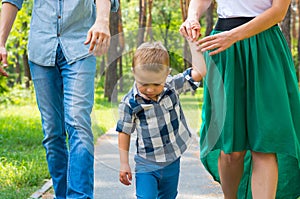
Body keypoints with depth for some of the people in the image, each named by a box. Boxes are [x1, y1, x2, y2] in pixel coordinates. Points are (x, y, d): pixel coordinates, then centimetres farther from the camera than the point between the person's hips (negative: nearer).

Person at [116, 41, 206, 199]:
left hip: (172, 161, 3)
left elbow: (199, 71, -8)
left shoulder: (172, 86, -8)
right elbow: (124, 132, -4)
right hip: (146, 164, -3)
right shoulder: (129, 103, -14)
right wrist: (124, 163, -3)